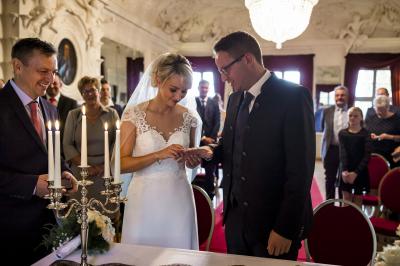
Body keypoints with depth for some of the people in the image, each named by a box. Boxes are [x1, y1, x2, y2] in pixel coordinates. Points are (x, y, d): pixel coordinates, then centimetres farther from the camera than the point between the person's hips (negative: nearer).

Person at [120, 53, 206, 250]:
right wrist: (158, 155, -23)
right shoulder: (134, 114, -9)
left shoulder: (189, 117, 1)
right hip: (145, 198, -2)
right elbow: (121, 164, -12)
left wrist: (194, 159, -7)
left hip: (179, 198, 3)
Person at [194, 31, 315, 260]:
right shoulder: (236, 99, 9)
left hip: (274, 222, -6)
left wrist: (285, 229, -17)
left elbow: (300, 169, -17)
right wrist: (211, 150, -4)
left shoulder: (294, 97, -13)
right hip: (236, 218, 6)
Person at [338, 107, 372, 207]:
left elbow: (367, 156, -9)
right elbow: (342, 153, -5)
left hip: (360, 171, -2)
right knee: (346, 200, 4)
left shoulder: (365, 134, -2)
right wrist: (344, 170, -19)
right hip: (345, 170, 2)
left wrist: (356, 172, -17)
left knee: (357, 200, 4)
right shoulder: (342, 133, 4)